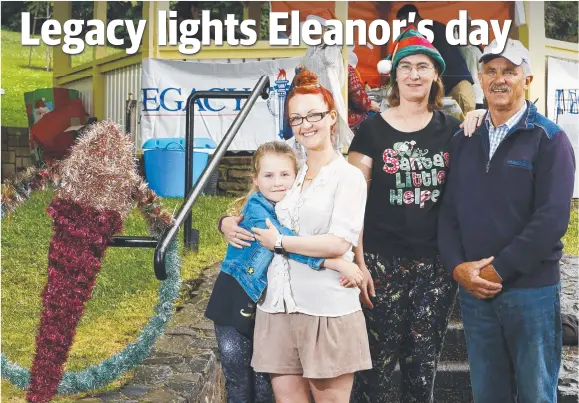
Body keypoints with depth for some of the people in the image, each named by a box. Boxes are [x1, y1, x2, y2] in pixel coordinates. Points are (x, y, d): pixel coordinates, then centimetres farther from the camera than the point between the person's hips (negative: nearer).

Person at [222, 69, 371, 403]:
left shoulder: (348, 176, -4)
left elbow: (338, 243, -16)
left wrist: (278, 242, -8)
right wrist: (230, 224, 5)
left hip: (327, 311, -5)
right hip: (278, 308, 5)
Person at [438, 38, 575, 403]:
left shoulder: (549, 139, -4)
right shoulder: (465, 141, 11)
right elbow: (449, 211, 9)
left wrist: (499, 270, -15)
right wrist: (458, 266, -8)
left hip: (532, 289, -4)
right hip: (473, 290, 4)